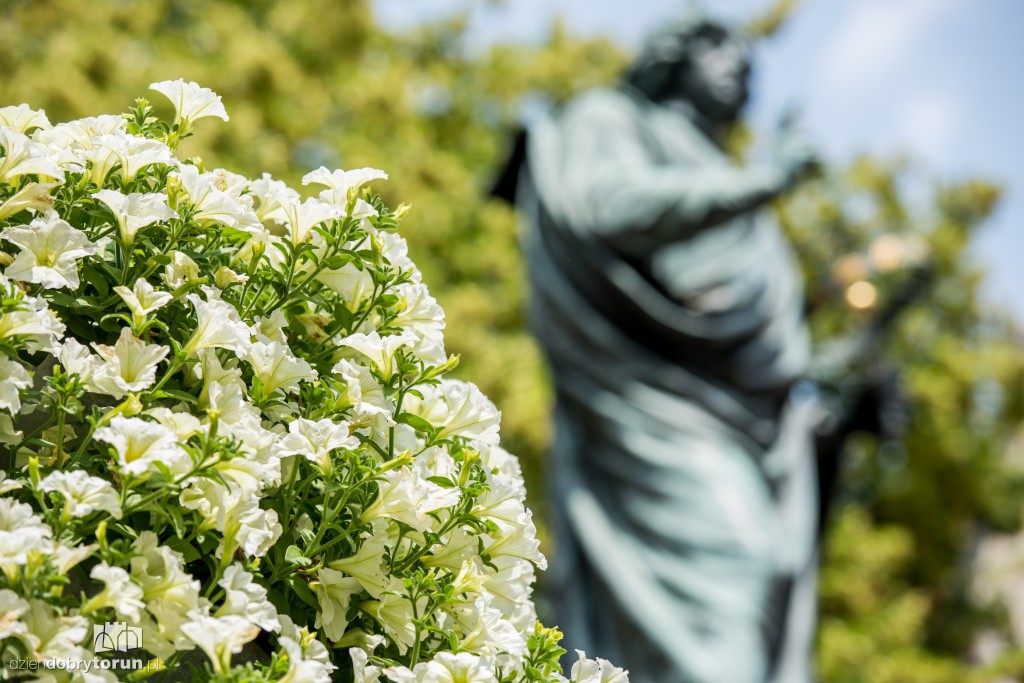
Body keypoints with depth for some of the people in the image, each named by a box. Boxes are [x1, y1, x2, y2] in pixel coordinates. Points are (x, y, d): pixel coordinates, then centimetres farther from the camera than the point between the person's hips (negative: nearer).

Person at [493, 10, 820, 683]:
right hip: (658, 406, -7)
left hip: (743, 421, 7)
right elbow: (607, 206, -13)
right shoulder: (604, 119, 11)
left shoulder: (706, 169, 34)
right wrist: (753, 184, -13)